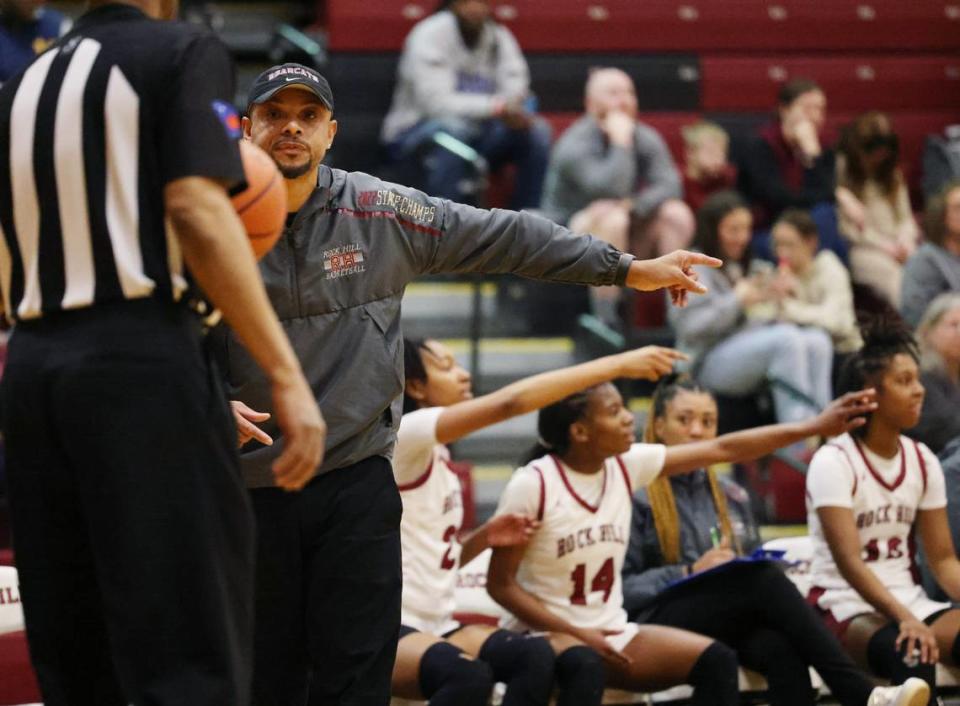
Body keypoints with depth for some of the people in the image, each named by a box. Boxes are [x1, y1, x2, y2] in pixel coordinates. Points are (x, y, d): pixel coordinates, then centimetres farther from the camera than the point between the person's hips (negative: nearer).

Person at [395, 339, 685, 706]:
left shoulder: (436, 456, 17)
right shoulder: (404, 435, -10)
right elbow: (511, 401, -22)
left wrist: (484, 538, 3)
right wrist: (619, 365, -21)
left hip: (434, 624, 8)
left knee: (535, 656, -20)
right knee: (468, 675, -38)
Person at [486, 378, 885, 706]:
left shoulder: (626, 465, -1)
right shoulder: (533, 485, -17)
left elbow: (724, 450, 2)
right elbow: (500, 585, -13)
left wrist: (815, 427, -1)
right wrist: (575, 633, -19)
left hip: (610, 632, 7)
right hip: (546, 634, -7)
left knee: (716, 660, -11)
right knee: (584, 669, -40)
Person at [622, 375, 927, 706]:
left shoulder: (732, 497, 24)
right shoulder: (636, 496, 5)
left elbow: (756, 565, 26)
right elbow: (622, 588, -4)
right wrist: (690, 573, -13)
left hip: (732, 623, 5)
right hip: (663, 620, -5)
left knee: (781, 648, -34)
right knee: (766, 579, -33)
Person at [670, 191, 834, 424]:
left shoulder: (754, 270, 24)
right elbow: (690, 328, -11)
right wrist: (737, 300, -10)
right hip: (708, 364, -7)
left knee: (817, 340, -22)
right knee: (787, 337, -31)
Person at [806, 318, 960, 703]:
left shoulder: (922, 461, 9)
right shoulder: (834, 462, -10)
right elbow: (848, 561, -21)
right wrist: (905, 619, -35)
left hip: (909, 601, 6)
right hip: (847, 607, -6)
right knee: (908, 652, -39)